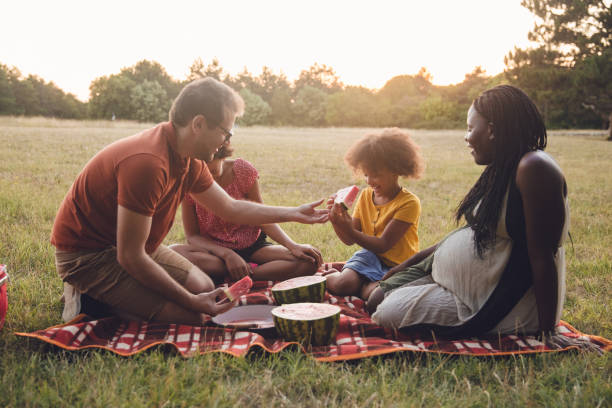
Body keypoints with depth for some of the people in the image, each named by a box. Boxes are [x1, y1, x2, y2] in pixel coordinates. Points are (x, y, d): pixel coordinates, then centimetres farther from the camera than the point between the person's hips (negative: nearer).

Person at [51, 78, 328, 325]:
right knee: (189, 316, -17)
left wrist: (293, 214, 14)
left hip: (133, 247, 10)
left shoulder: (189, 161, 0)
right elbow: (130, 257, -28)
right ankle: (87, 299, -3)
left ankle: (98, 293, 12)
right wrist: (191, 301, -23)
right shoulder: (148, 163, -32)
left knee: (204, 287, 9)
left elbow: (230, 207, 15)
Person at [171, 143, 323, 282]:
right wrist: (227, 254, -28)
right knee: (173, 252, -35)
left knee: (309, 261, -23)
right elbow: (192, 235, -10)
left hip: (252, 246, 1)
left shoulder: (242, 170, -10)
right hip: (215, 250, 0)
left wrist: (292, 246, -18)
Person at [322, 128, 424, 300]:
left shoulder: (409, 202, -16)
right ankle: (331, 275, 9)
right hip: (370, 256, 4)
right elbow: (349, 240, 5)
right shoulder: (365, 195, 5)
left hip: (398, 266, -4)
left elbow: (383, 245, -19)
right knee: (339, 285, -25)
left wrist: (350, 231, -27)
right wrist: (336, 222, -14)